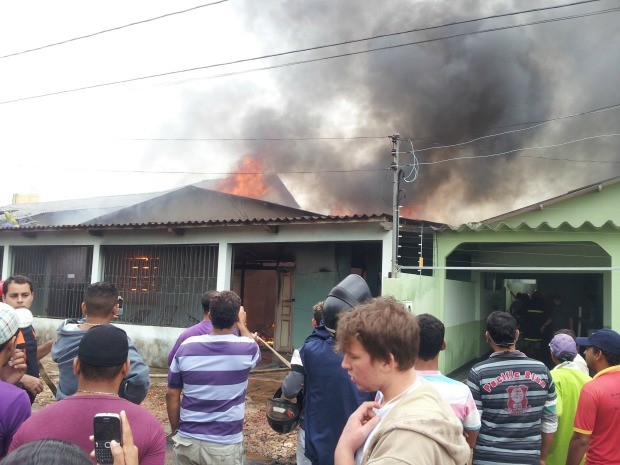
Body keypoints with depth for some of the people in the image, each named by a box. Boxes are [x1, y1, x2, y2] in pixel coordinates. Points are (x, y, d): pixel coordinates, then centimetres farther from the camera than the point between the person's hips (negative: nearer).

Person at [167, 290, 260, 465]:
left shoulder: (186, 347, -6)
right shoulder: (246, 349, -11)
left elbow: (172, 395, 2)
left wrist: (176, 431, 14)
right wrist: (242, 325, 28)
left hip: (187, 441, 2)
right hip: (225, 447, -2)